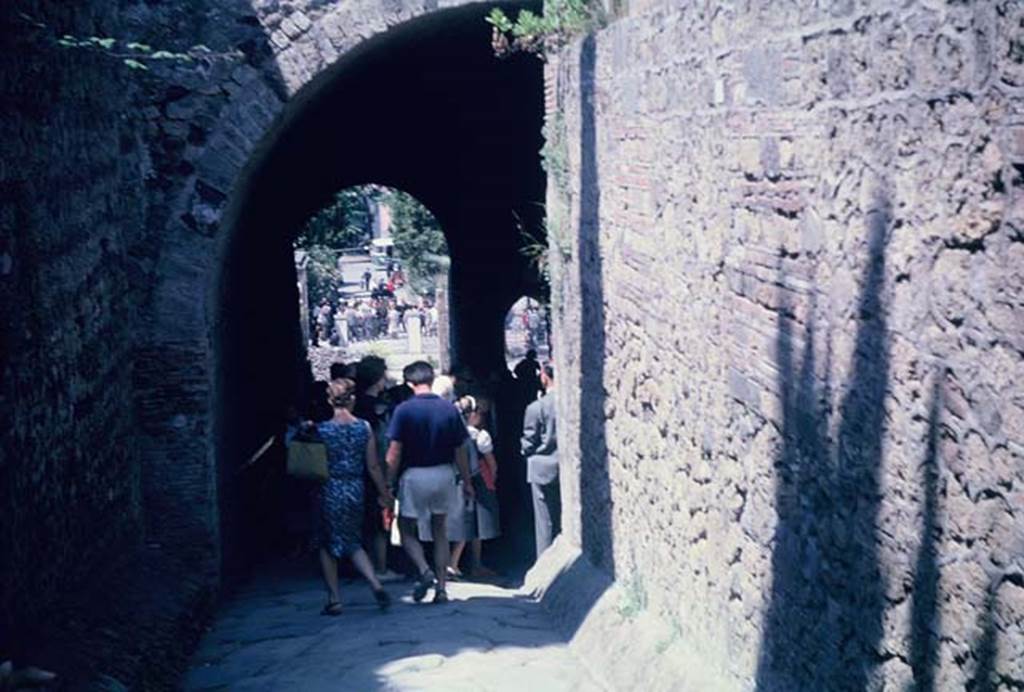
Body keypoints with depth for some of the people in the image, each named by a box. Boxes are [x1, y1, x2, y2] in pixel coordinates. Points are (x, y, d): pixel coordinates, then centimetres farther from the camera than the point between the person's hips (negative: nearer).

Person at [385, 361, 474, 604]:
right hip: (443, 474, 3)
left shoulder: (404, 410, -10)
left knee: (407, 531, 10)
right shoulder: (449, 409, -1)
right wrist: (467, 482, 12)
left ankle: (424, 571, -14)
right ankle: (441, 588, 12)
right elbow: (460, 451, 2)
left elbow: (395, 452, -12)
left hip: (414, 475, -3)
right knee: (440, 531, 15)